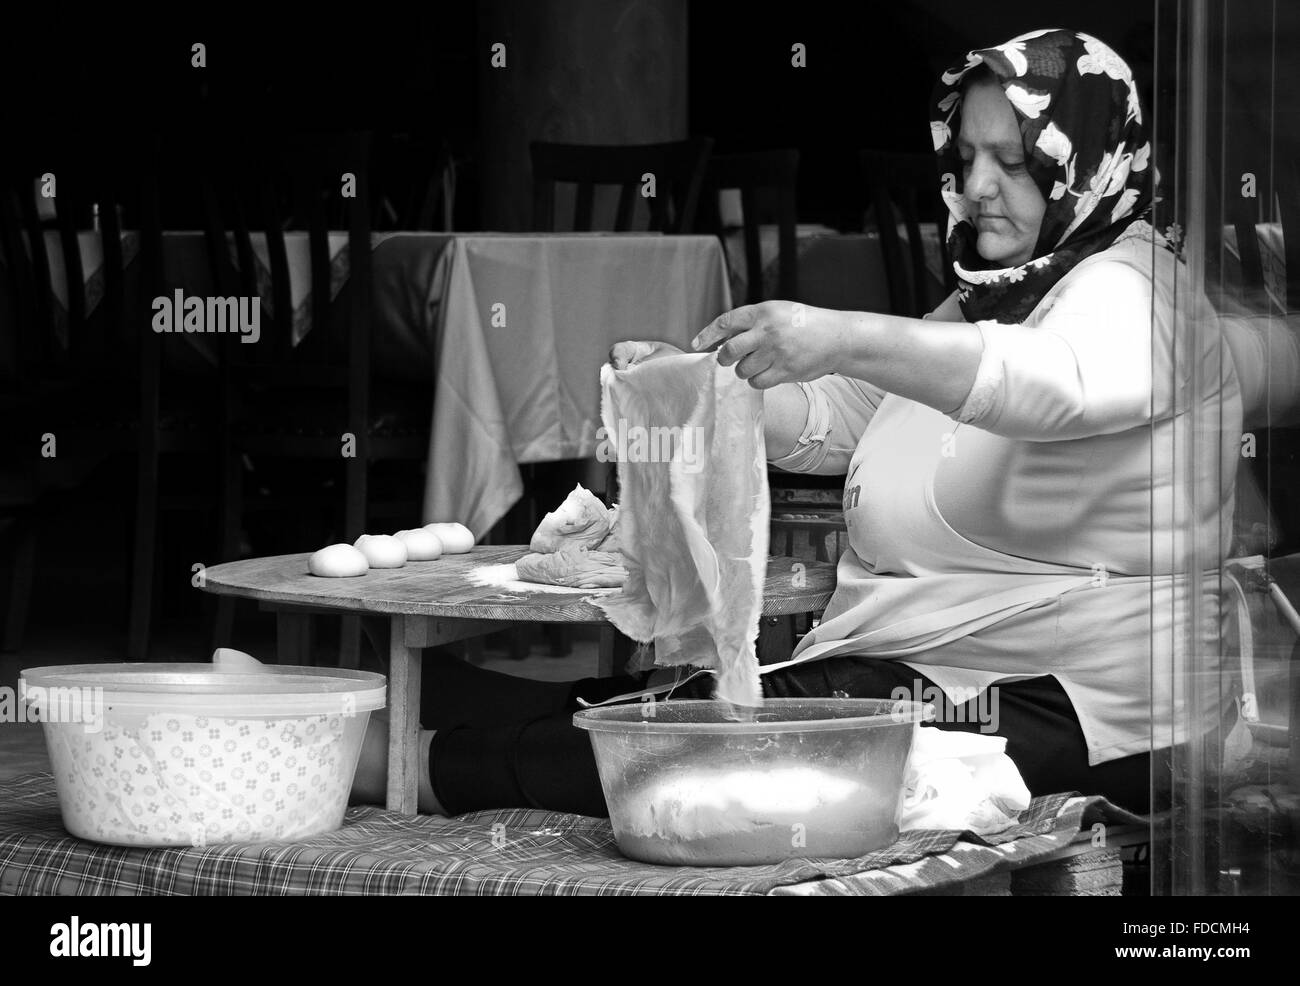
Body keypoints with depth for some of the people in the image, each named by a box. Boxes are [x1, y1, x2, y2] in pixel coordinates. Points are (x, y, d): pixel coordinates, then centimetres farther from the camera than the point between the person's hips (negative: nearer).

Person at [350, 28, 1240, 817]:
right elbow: (824, 420, 20)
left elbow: (1055, 380, -31)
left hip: (1052, 708, -9)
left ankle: (434, 768, -28)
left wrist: (841, 340, -43)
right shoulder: (983, 295, 24)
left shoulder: (1129, 288, -7)